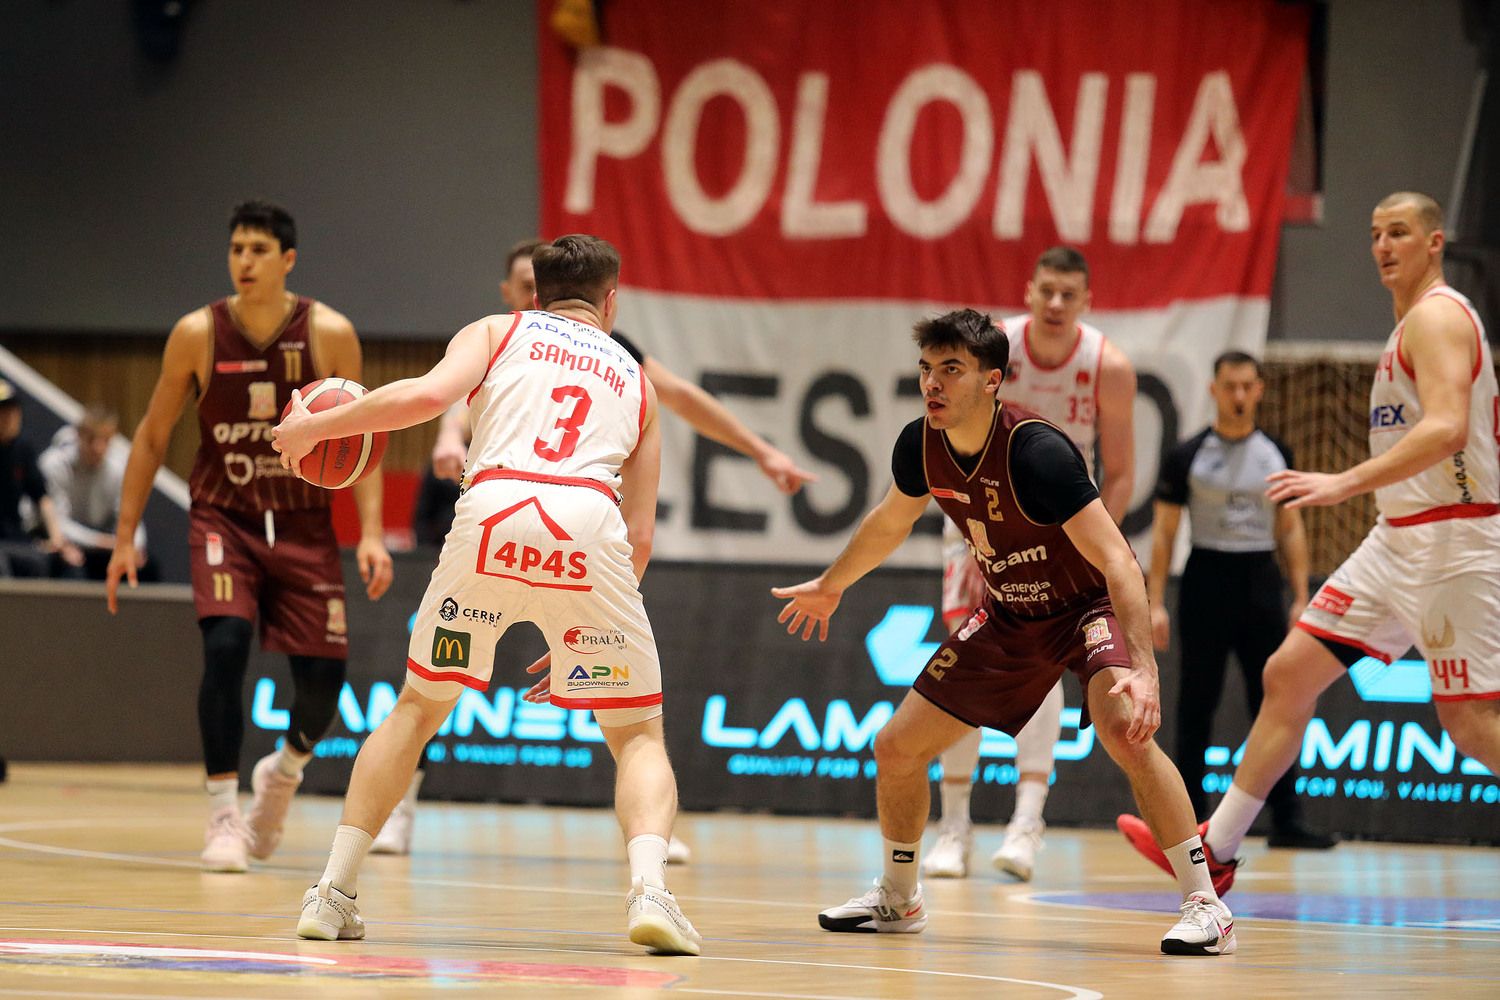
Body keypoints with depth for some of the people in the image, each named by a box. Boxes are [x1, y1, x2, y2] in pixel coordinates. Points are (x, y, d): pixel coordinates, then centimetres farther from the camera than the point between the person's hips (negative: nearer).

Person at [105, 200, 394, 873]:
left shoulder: (329, 335, -9)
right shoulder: (197, 334, -8)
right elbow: (152, 437, 2)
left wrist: (371, 534, -13)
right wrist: (126, 537, -1)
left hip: (303, 525, 1)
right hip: (222, 517, -1)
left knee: (322, 677, -4)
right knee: (225, 644, -23)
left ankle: (283, 772, 30)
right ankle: (223, 816, -14)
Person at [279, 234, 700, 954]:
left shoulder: (496, 332, 25)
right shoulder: (635, 379, 31)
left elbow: (429, 394, 3)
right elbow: (640, 536, 25)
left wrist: (315, 427, 17)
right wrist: (580, 638, 33)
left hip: (493, 511, 0)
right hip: (590, 524, 0)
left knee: (418, 707, 21)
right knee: (638, 736, 12)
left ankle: (333, 893, 16)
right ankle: (649, 890, -15)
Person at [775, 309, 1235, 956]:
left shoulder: (1035, 451, -32)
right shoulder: (921, 446, -11)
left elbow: (1117, 561, -35)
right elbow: (891, 523, 14)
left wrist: (1143, 669, -46)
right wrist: (831, 586, 29)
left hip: (1090, 604, -7)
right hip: (1010, 615, 7)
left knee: (1123, 729, -34)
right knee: (895, 748, 5)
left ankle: (1205, 904, -26)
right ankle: (897, 900, 30)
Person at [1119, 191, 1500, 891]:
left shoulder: (1437, 316, -11)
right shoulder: (1416, 324, 20)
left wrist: (1347, 484, -33)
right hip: (1398, 542, 10)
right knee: (1288, 673, 7)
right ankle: (1214, 849, 12)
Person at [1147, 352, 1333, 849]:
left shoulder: (1276, 454, 10)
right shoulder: (1188, 455, -1)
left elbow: (1290, 529, 13)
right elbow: (1164, 531, -1)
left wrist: (1301, 597, 5)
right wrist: (1155, 603, -8)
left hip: (1261, 582, 3)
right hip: (1208, 580, -3)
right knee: (1196, 707, 1)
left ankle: (1286, 821, 0)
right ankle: (1191, 821, 7)